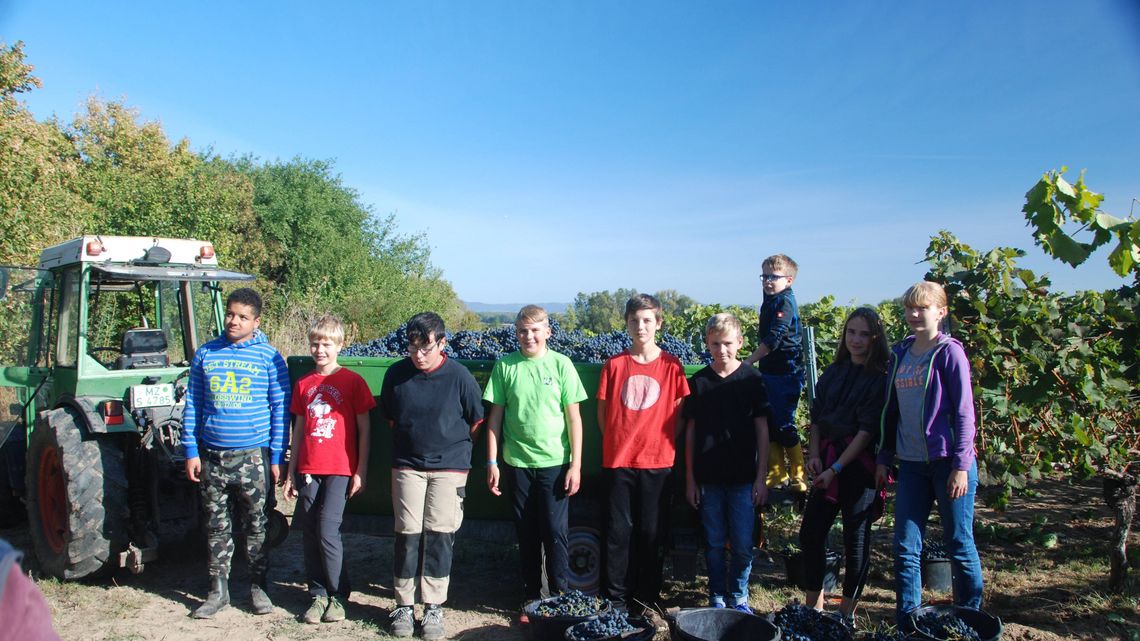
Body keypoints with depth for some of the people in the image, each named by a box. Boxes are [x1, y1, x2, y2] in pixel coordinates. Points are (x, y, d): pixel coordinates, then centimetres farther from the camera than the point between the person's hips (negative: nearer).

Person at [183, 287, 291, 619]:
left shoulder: (269, 357, -2)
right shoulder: (205, 354, 6)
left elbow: (280, 409, -1)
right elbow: (192, 405, 9)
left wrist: (276, 456, -5)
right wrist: (191, 451, 4)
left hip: (253, 456, -2)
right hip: (212, 456, 3)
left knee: (256, 524, 6)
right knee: (217, 525, 11)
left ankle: (258, 587, 20)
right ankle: (218, 590, 23)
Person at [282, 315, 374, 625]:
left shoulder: (352, 381, -2)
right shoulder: (303, 384, 10)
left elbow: (363, 428, -1)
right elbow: (298, 429, 15)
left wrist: (361, 471, -5)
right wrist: (291, 472, 12)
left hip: (340, 469, -5)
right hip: (308, 470, 5)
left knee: (328, 530, -10)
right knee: (310, 533, 7)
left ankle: (339, 596, 6)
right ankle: (318, 594, 19)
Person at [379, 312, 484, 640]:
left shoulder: (459, 376, -11)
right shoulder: (396, 374, -4)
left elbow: (476, 421, 1)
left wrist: (451, 443, 7)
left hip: (449, 467, -2)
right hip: (407, 466, 2)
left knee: (439, 536, 3)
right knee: (407, 535, 5)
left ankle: (434, 607, 16)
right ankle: (404, 605, 18)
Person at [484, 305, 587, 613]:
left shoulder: (561, 364, -3)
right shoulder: (505, 366, 1)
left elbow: (573, 417, -2)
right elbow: (495, 416, 4)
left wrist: (576, 464, -5)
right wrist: (492, 462, 1)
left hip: (555, 463, -1)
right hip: (517, 463, 2)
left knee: (555, 532, 1)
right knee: (527, 535, 11)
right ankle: (531, 598, 24)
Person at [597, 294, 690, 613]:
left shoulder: (671, 366, 1)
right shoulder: (614, 365, 3)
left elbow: (678, 414, 5)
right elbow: (602, 411, 8)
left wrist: (667, 445, 0)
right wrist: (616, 443, 3)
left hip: (657, 462, 0)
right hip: (618, 461, 0)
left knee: (652, 533, 8)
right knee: (618, 531, 6)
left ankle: (647, 599, 23)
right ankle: (616, 597, 20)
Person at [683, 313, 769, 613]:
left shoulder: (752, 380, -1)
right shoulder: (698, 382, 2)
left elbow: (762, 430, 1)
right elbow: (690, 432, 5)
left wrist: (761, 477, -2)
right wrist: (690, 479, 3)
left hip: (743, 478, -1)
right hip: (708, 478, 1)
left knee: (743, 545, 3)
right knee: (714, 543, 9)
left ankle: (739, 597, 24)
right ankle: (717, 598, 25)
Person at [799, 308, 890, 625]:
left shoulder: (880, 378, -6)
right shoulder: (833, 372, 10)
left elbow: (867, 430, -12)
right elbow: (816, 417, 11)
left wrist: (836, 468, -15)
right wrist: (814, 456, -3)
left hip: (860, 464, -5)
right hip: (827, 462, 5)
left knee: (856, 537, 3)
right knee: (810, 531, 4)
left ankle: (847, 612, 18)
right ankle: (813, 606, 19)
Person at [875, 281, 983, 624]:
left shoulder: (949, 352, -6)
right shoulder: (899, 354, 9)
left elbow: (964, 412, -9)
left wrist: (961, 466, -13)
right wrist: (884, 458, 12)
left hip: (948, 463, -5)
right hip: (911, 465, 5)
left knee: (960, 546, 7)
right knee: (905, 548, 5)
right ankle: (906, 623, 17)